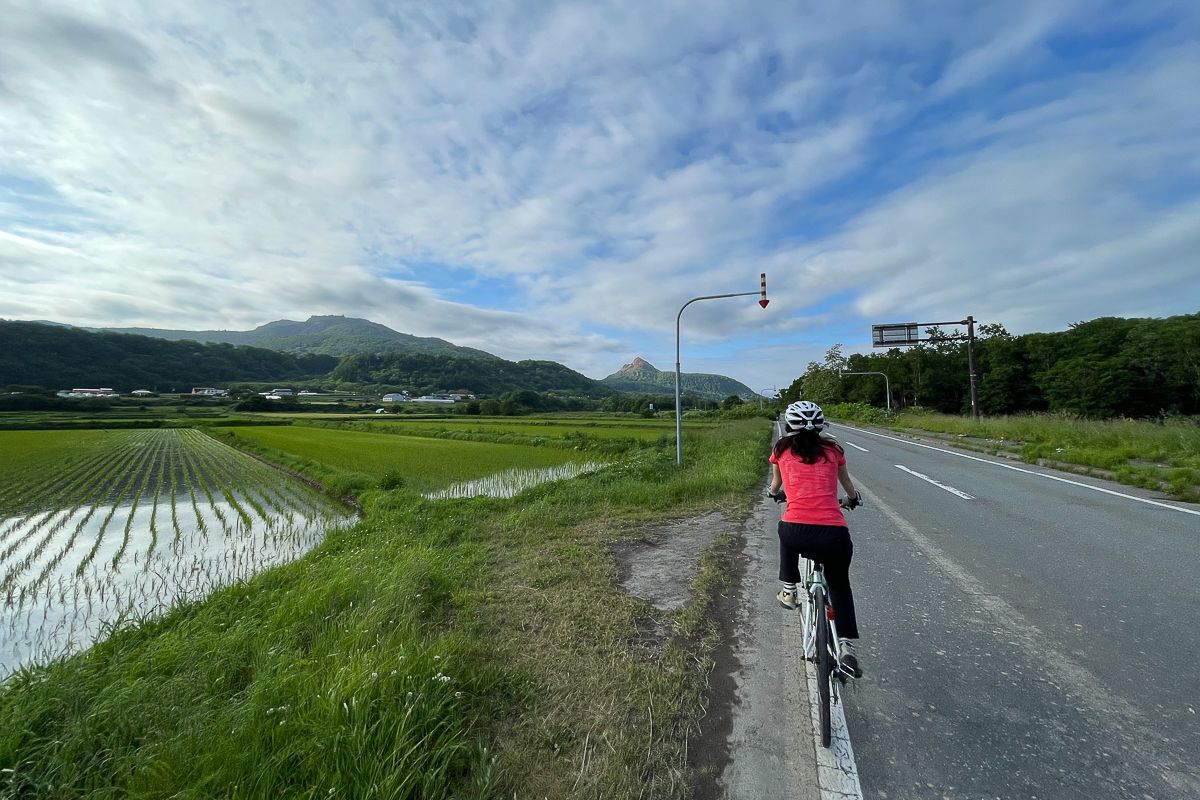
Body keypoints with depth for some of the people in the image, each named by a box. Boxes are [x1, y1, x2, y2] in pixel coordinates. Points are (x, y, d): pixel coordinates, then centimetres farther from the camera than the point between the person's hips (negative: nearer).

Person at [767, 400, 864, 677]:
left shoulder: (781, 450, 13)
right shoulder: (833, 450, 16)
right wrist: (853, 500, 58)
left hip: (796, 533, -1)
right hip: (835, 535, 2)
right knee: (840, 585, 31)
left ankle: (789, 591, 37)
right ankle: (847, 648, 21)